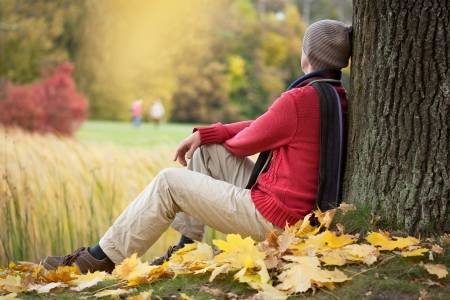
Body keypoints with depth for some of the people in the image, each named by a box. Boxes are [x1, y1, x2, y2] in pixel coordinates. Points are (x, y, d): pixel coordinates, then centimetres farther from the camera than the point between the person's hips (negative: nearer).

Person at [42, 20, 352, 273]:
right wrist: (205, 134, 8)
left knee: (169, 183, -1)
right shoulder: (340, 97, 9)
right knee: (205, 152, 16)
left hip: (270, 217, -9)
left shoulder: (299, 99, -22)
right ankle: (186, 246, 19)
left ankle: (105, 257, 9)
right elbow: (261, 126, 12)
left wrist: (221, 138, 16)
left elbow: (246, 141, -8)